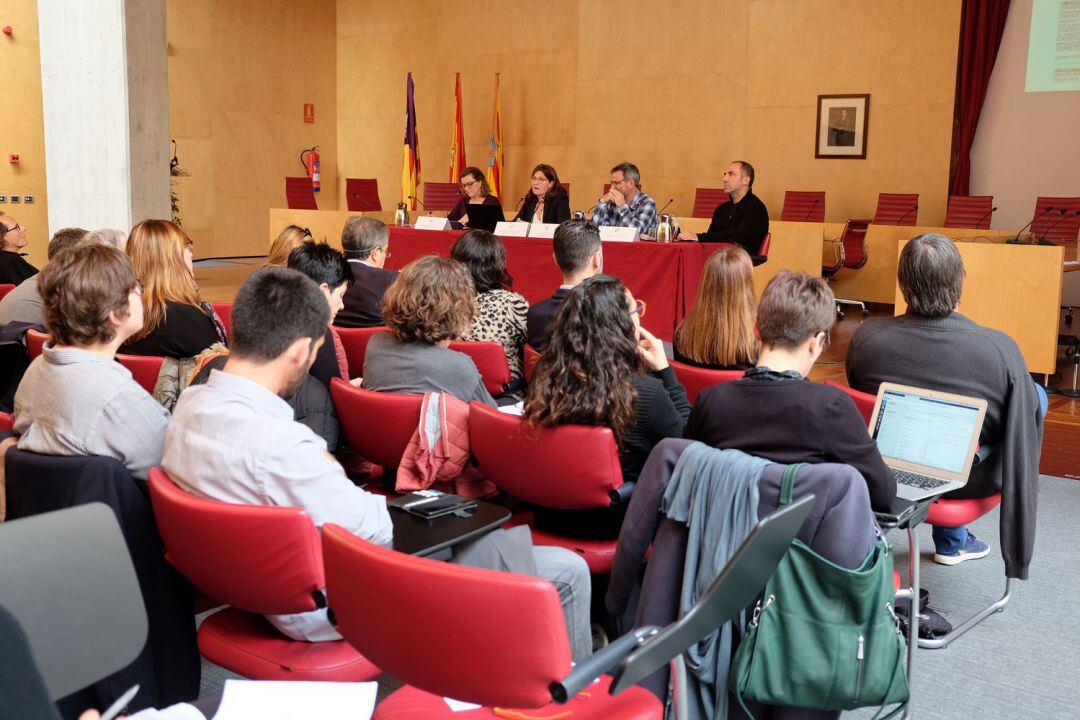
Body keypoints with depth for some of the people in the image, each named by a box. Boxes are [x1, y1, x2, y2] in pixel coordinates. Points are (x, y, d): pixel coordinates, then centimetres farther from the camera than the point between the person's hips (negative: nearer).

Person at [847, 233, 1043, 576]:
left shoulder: (866, 336, -19)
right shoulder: (1000, 349, -27)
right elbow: (1027, 423, -14)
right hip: (970, 480, -3)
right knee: (1038, 395, 20)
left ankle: (951, 540, 37)